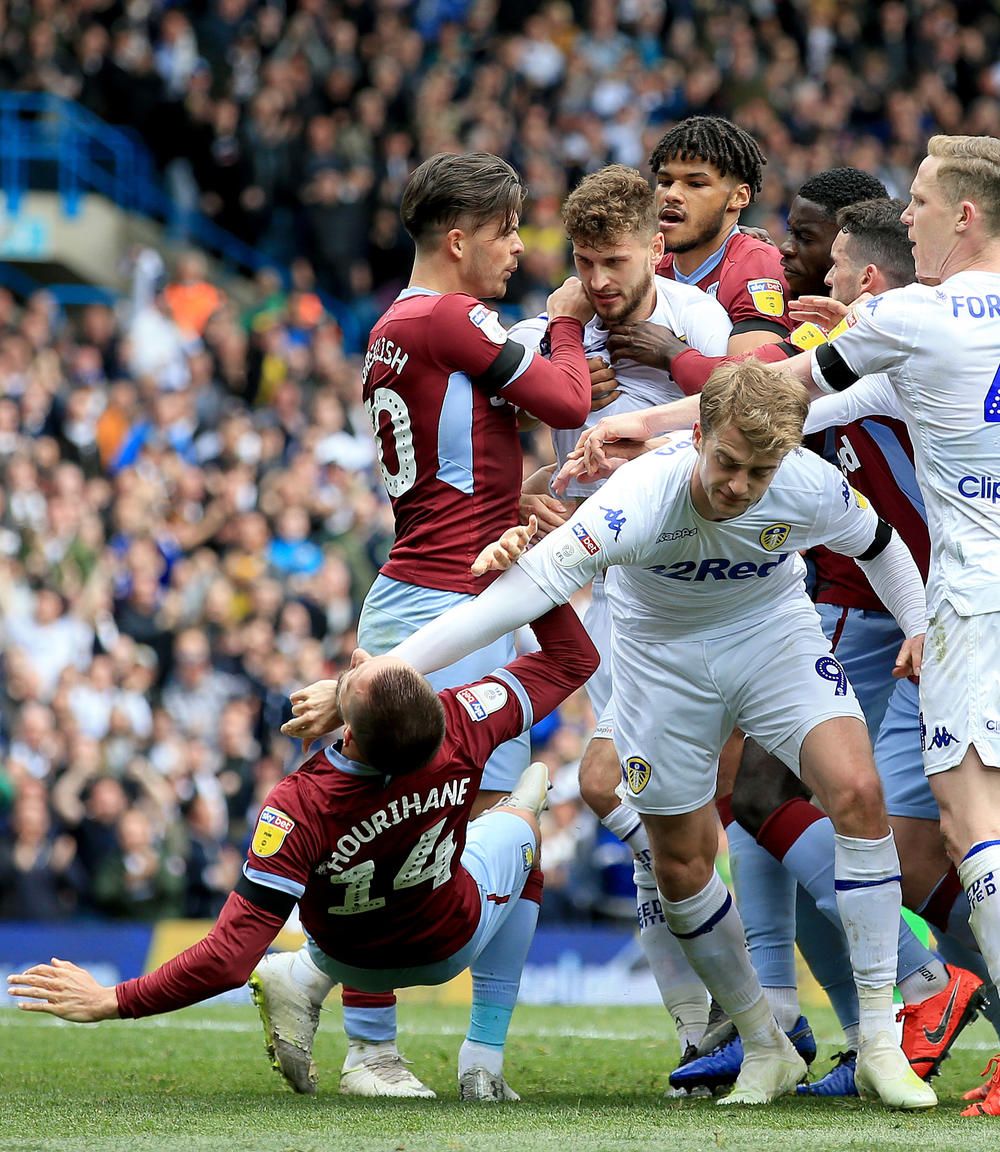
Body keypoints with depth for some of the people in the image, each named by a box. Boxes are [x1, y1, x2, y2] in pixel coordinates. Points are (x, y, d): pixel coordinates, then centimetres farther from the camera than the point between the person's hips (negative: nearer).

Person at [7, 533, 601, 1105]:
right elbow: (572, 659, -19)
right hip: (449, 948, 0)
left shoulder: (300, 808, -43)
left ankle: (302, 980, 10)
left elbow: (230, 957, -44)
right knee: (518, 827, 31)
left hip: (351, 961, 0)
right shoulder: (460, 728, -37)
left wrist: (111, 1001, -39)